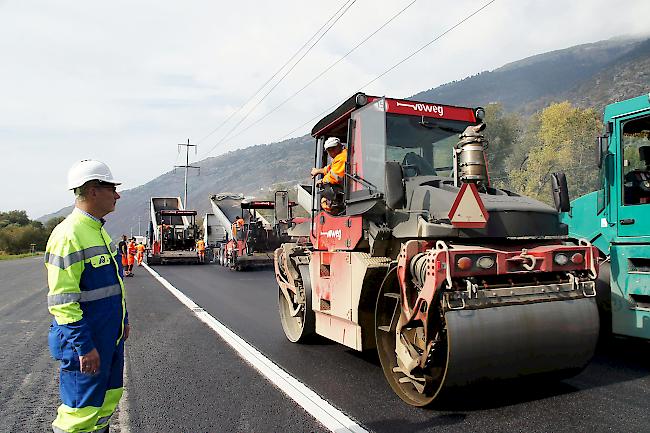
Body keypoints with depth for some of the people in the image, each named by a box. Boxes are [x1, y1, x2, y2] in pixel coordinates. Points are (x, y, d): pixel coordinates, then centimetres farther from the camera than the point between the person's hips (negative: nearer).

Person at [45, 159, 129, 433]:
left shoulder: (98, 230, 10)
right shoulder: (68, 235, -20)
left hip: (111, 336, 9)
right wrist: (84, 347, -21)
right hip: (87, 341, -9)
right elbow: (61, 300, -22)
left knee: (108, 399, 19)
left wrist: (123, 320, 20)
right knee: (81, 408, 3)